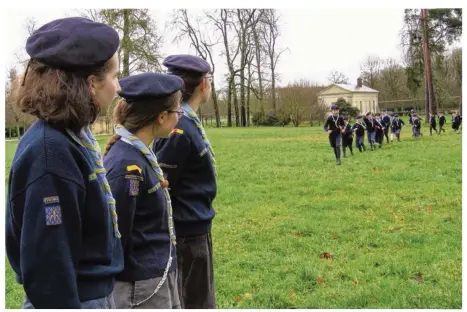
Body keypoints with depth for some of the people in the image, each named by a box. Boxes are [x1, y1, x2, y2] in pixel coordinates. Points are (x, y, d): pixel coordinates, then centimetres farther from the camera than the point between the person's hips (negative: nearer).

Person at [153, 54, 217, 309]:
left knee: (200, 300, 21)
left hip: (196, 228, 9)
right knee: (197, 303, 4)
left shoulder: (189, 122, 7)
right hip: (188, 232, -9)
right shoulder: (179, 128, -22)